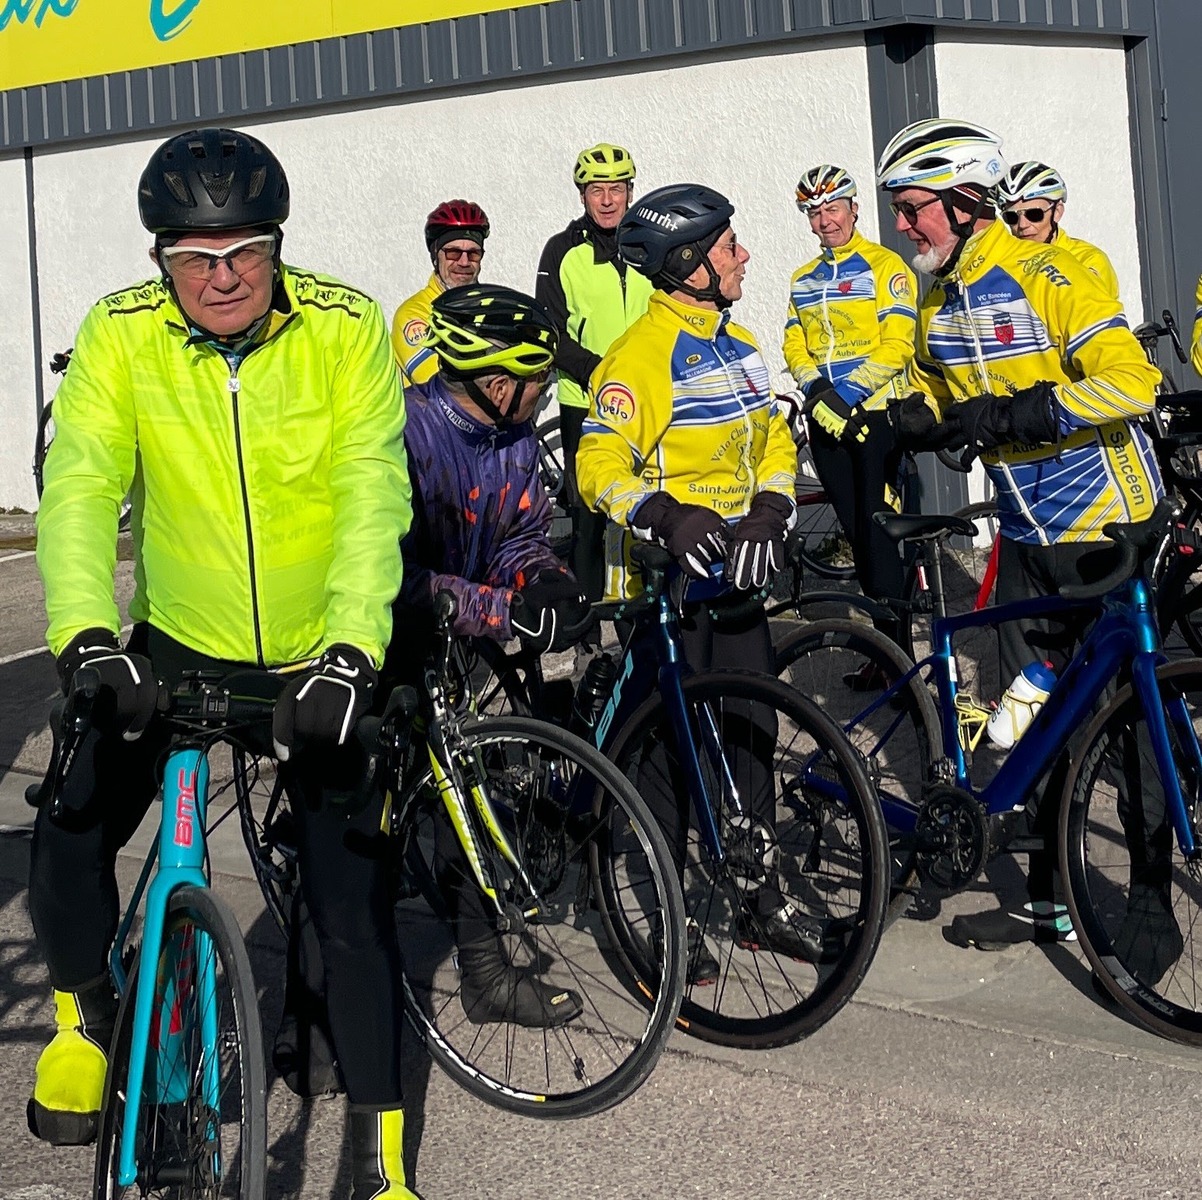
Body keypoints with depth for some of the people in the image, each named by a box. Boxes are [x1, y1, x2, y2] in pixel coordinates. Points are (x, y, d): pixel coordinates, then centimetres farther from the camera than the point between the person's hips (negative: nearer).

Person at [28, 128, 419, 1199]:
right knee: (68, 835, -11)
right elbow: (80, 489, -21)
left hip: (320, 659, -1)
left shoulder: (347, 329, -16)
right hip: (177, 645, 2)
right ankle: (87, 1017, 21)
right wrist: (87, 637, -37)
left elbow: (373, 499, -22)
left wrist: (350, 651, -36)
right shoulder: (120, 335, -12)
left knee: (351, 896, -3)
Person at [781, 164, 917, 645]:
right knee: (855, 529, 7)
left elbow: (896, 344, -11)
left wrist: (849, 394, -18)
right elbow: (795, 347, 10)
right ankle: (885, 630, 15)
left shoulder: (885, 266, -3)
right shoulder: (802, 279, 16)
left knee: (879, 525, -10)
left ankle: (895, 647, -6)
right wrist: (817, 391, -9)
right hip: (825, 418, 6)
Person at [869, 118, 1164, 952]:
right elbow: (935, 399, 22)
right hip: (1027, 537, 7)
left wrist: (1007, 415, -28)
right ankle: (1052, 903, 18)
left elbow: (1131, 379, -25)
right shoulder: (939, 302, 7)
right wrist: (901, 417, -2)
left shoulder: (1044, 275, -16)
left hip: (1105, 528, -7)